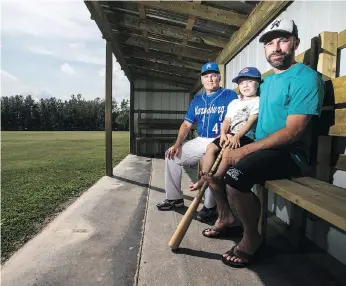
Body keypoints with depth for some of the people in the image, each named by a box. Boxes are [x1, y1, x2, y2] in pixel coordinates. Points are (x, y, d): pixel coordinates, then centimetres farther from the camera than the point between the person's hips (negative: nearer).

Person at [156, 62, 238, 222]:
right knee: (172, 156, -1)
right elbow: (186, 124, 12)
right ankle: (174, 197, 9)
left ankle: (210, 206, -20)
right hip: (200, 141, 7)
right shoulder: (197, 100, 17)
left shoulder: (229, 95, 0)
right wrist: (177, 144, -1)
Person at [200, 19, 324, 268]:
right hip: (261, 148, 9)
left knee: (234, 175, -33)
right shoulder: (267, 80, 16)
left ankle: (252, 238, -6)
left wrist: (244, 151, -24)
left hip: (289, 154, -9)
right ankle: (225, 215, 24)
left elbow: (292, 131, -21)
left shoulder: (306, 77, -11)